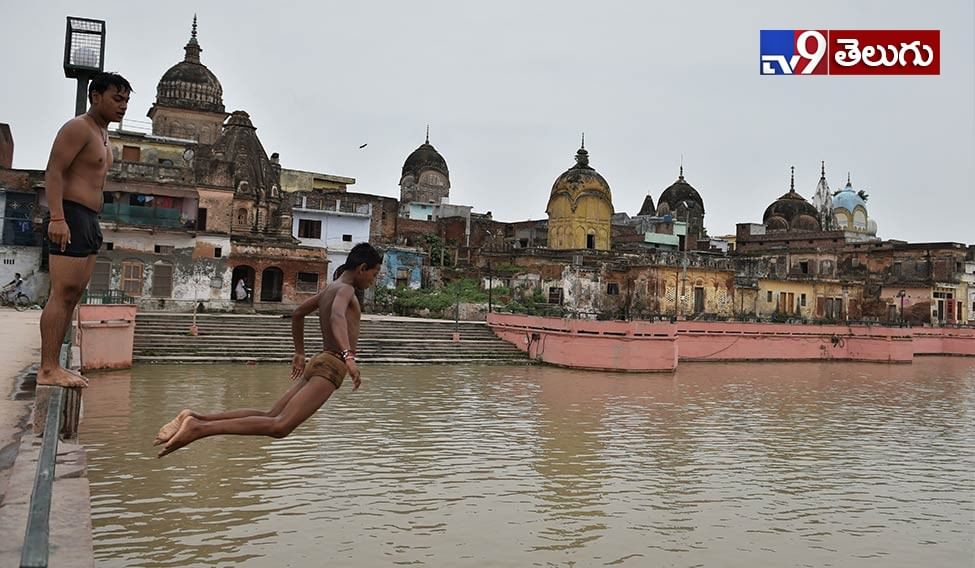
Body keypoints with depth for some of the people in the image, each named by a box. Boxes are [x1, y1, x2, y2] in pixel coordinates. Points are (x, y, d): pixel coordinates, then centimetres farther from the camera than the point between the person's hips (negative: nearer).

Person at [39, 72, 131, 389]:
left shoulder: (102, 135, 23)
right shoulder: (78, 128, -5)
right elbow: (53, 172, -15)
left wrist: (93, 226, 18)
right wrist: (57, 218, -26)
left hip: (90, 221, 10)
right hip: (71, 217, -10)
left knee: (73, 295, 6)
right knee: (62, 294, -13)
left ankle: (53, 366, 9)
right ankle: (48, 369, -12)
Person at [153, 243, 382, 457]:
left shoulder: (330, 289, 21)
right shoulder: (345, 289, -9)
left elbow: (297, 314, 33)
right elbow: (337, 317, -31)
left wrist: (299, 353, 39)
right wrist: (348, 356, -43)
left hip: (318, 363, 10)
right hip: (331, 367, -10)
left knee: (269, 417, 5)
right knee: (280, 426, -20)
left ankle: (196, 418, -2)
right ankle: (198, 428, -28)